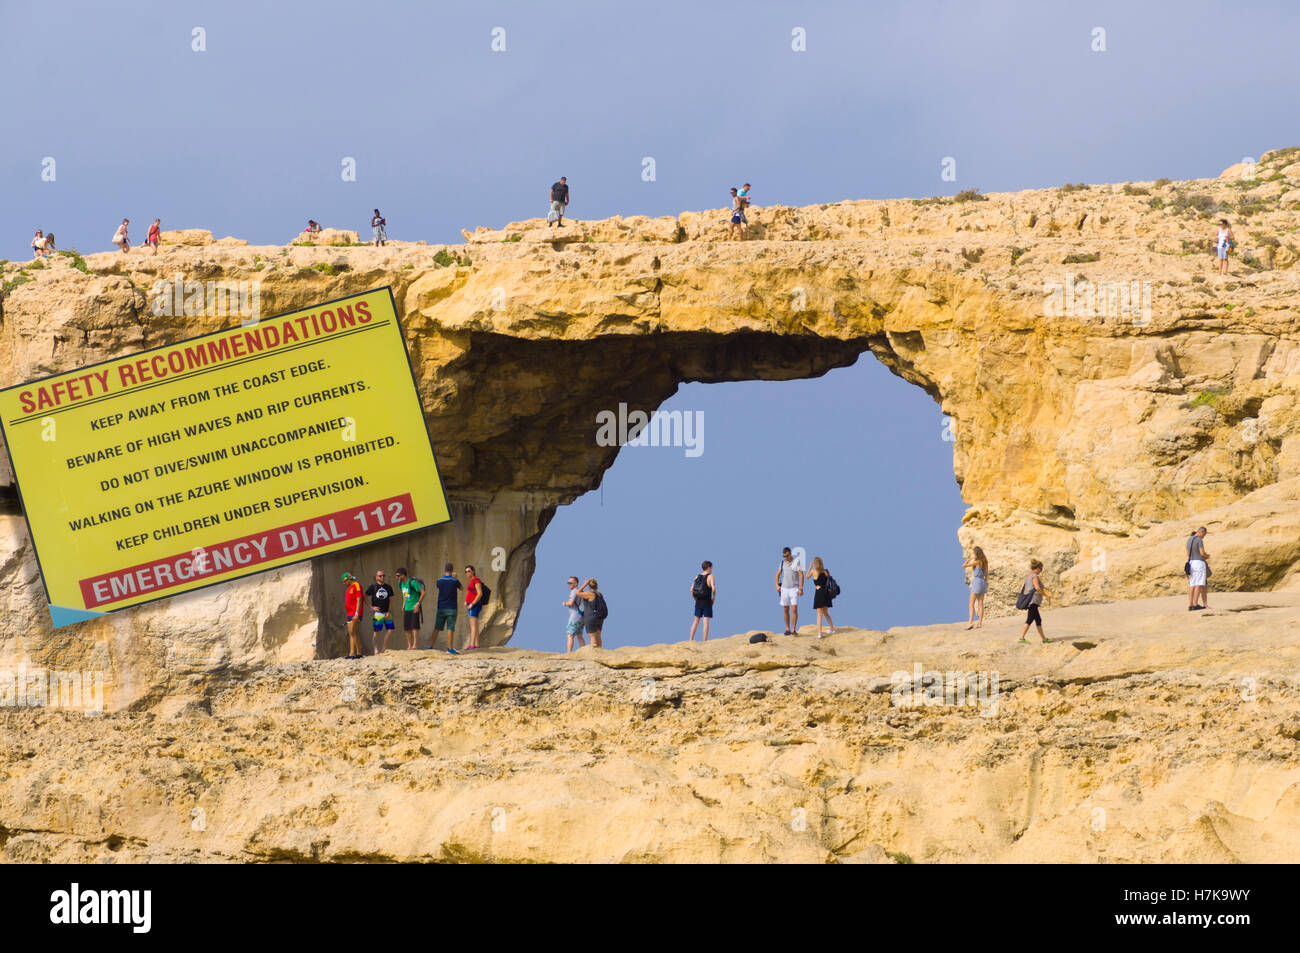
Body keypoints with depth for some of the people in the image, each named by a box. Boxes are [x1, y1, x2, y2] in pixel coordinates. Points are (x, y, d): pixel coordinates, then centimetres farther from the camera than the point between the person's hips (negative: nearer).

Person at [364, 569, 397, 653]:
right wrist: (371, 607, -1)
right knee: (377, 631, -5)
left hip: (387, 612, 3)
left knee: (389, 630, -3)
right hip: (378, 613, -3)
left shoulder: (388, 587, 10)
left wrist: (389, 612, -2)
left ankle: (384, 649, 8)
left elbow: (390, 600, 9)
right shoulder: (373, 586, 2)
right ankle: (376, 649, 5)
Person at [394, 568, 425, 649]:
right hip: (407, 608, 8)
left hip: (415, 608, -8)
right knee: (407, 628, 4)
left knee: (414, 626, -13)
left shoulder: (412, 582, -17)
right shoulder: (401, 583, 8)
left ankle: (415, 645, -13)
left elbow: (423, 593, -16)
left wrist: (418, 604, -17)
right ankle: (409, 646, 10)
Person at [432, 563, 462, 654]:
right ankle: (450, 648, -7)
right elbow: (461, 588, 11)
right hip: (451, 608, -3)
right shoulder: (454, 581, -9)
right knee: (450, 629, -3)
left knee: (437, 628, 8)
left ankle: (430, 647, 10)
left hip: (441, 609, 3)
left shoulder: (439, 581, -1)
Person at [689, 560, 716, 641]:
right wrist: (714, 598, -5)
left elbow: (691, 590, 5)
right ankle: (705, 641, -8)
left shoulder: (697, 577, 8)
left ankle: (691, 640, 14)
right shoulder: (710, 577, -7)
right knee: (706, 621, -4)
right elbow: (713, 588, -20)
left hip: (698, 601, 5)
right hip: (707, 602, -5)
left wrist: (695, 600, 14)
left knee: (696, 621, 14)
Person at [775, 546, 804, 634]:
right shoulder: (783, 562, 8)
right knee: (786, 610, 4)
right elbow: (778, 574, 17)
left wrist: (801, 588, -18)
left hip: (794, 588, -5)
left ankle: (794, 630, -9)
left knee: (794, 609, -12)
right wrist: (777, 585, 3)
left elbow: (801, 575, -10)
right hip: (784, 588, 5)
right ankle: (788, 629, 10)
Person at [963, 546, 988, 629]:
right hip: (983, 582, 7)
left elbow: (964, 565, -10)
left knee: (972, 604, -6)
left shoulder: (976, 562, -14)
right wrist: (986, 583, 21)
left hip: (976, 581, -7)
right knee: (980, 604, 7)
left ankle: (970, 622, -16)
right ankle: (980, 624, 6)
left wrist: (970, 558, 0)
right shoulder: (985, 562, 6)